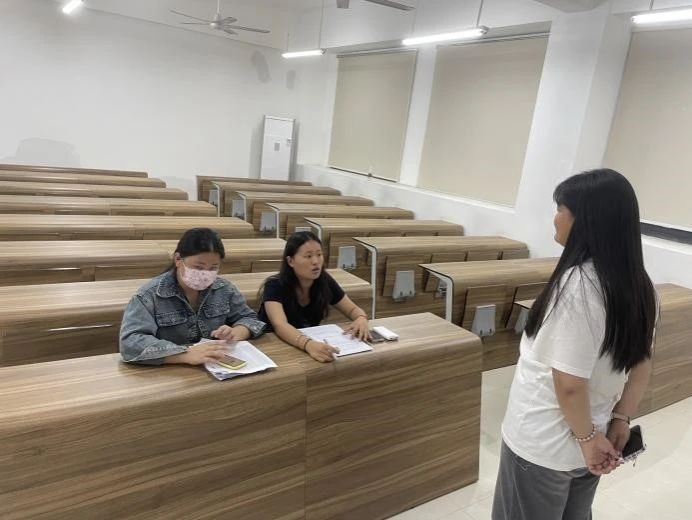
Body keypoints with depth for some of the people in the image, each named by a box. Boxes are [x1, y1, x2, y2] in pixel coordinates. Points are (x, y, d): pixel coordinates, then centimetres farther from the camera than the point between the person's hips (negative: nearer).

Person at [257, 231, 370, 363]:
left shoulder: (325, 281, -8)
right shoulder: (274, 286, -20)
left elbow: (353, 310, 0)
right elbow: (280, 325, -35)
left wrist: (361, 319, -23)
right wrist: (308, 344, -53)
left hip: (313, 341, 4)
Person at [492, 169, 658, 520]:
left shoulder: (578, 284, -26)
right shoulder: (640, 287, -1)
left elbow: (570, 383, -25)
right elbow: (641, 365, 7)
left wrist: (587, 437, -10)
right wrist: (620, 420, 8)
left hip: (543, 445, -7)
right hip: (583, 443, 7)